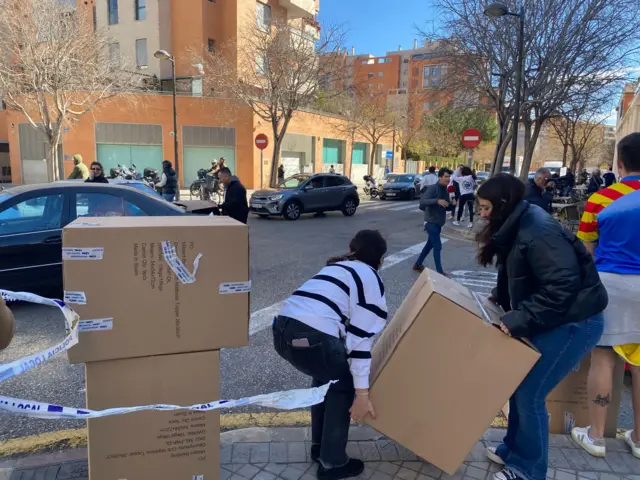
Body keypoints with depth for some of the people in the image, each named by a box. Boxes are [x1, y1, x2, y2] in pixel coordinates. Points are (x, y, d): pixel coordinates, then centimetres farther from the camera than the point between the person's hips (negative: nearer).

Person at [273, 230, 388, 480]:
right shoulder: (371, 278, 7)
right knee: (343, 386, 18)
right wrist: (362, 393, 1)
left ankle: (319, 447, 41)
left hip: (283, 329, 7)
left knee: (325, 377, 30)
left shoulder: (338, 268, 28)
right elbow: (360, 338, -1)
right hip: (311, 337, -7)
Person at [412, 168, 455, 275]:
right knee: (437, 246, -9)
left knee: (430, 244, 18)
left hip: (438, 223, 9)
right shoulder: (433, 188, -15)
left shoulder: (446, 190, 10)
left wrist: (453, 204, -6)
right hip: (431, 222, -9)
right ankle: (440, 272, -4)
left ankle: (418, 264, 32)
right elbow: (422, 201, -27)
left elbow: (447, 207, 16)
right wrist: (437, 201, -38)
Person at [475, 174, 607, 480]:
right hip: (551, 319, 9)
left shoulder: (536, 232, -25)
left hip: (573, 322, -9)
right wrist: (499, 298, 6)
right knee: (518, 383, 14)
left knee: (529, 393, -2)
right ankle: (514, 449, 33)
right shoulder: (516, 227, 6)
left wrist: (519, 319, -28)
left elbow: (562, 285, -30)